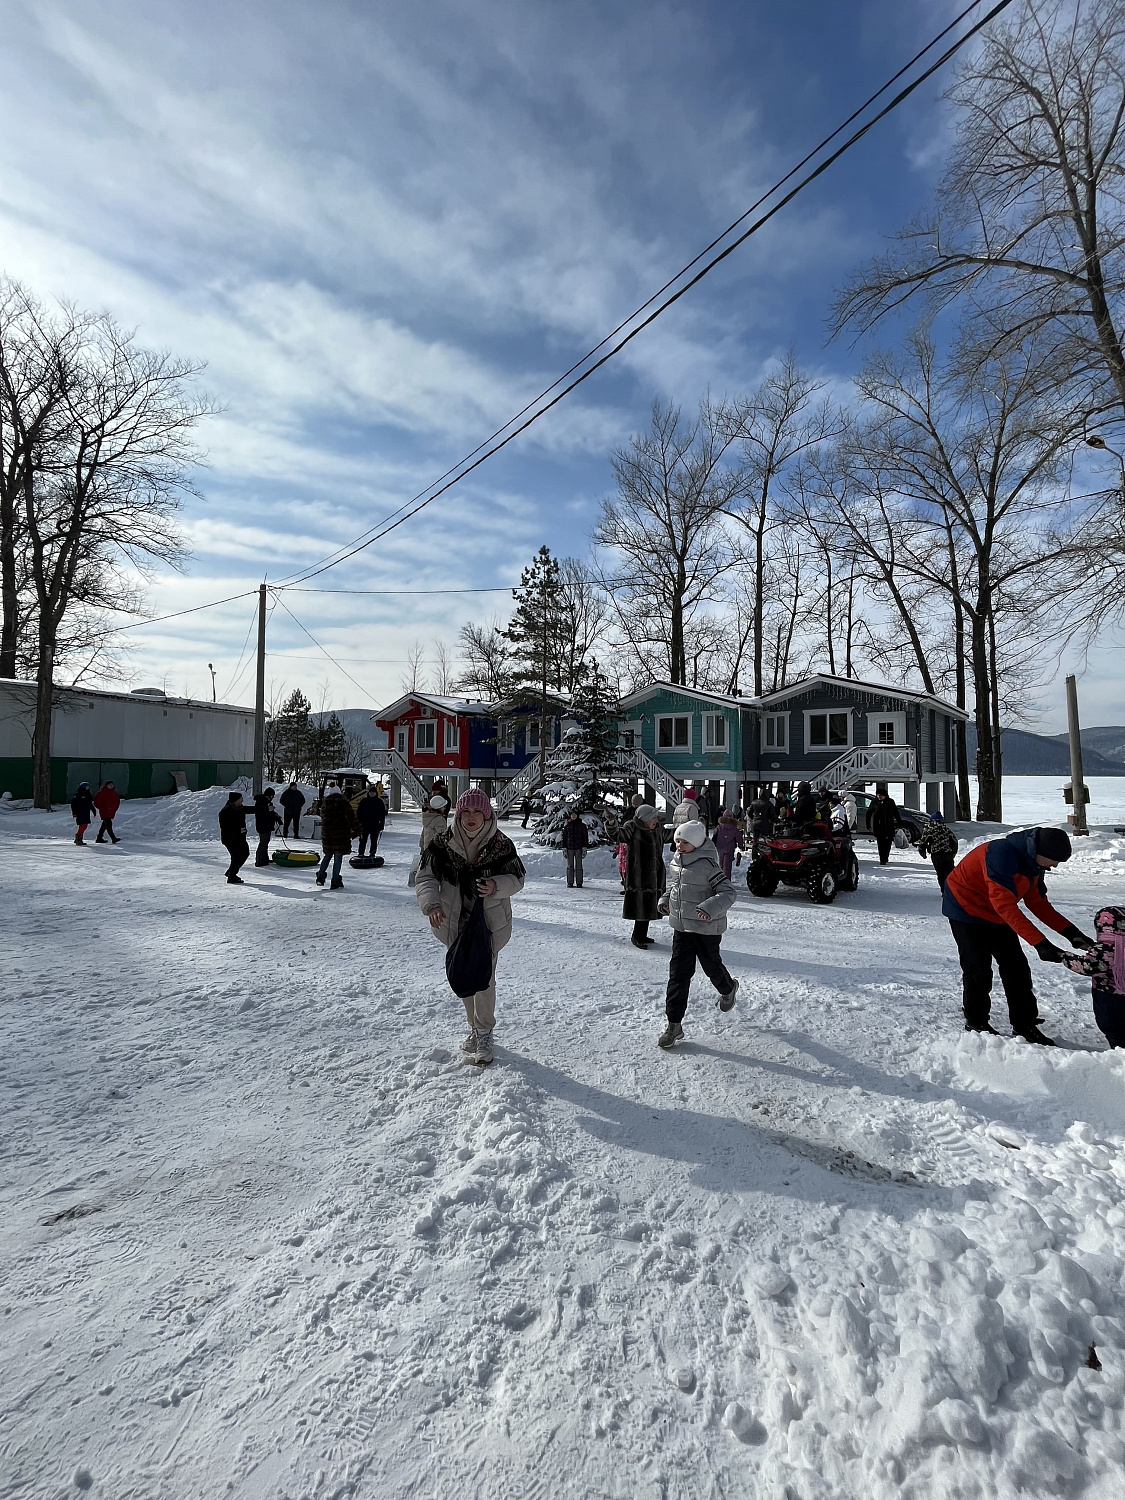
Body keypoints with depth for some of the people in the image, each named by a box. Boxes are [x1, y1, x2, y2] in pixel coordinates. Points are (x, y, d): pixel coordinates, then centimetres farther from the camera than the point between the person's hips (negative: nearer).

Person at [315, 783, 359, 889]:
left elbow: (323, 820, 10)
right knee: (338, 858, 1)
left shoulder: (324, 805, 5)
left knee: (327, 855, 21)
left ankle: (321, 876, 20)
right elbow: (351, 817, -11)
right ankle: (335, 882, 4)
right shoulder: (344, 803, -7)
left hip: (327, 834, 4)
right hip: (341, 835, -4)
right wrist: (356, 830, -5)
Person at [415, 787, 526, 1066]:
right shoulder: (443, 844, -6)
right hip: (456, 921, 3)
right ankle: (475, 1027, 34)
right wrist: (431, 904, -24)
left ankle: (484, 1033, 12)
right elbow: (425, 877, -6)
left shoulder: (501, 845, -9)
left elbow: (517, 878, -3)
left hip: (489, 922, -3)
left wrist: (496, 886, -24)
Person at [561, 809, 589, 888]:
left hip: (578, 848, -1)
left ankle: (579, 883, 4)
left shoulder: (581, 825, 3)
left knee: (578, 866, -1)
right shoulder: (566, 825, 6)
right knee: (570, 866, 4)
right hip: (569, 848, 1)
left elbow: (585, 837, 4)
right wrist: (564, 848, 2)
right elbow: (564, 837, 8)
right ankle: (570, 882, 9)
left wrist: (584, 848, -3)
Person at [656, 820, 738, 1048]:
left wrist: (709, 908, -37)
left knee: (711, 966, 17)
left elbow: (728, 893, -23)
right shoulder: (676, 862, 2)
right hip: (681, 927, 6)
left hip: (706, 929, -6)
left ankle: (728, 989, 52)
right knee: (678, 973, 3)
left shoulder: (708, 865, -21)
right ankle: (674, 1024, 8)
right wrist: (666, 899, 5)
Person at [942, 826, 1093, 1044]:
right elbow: (1005, 905, -36)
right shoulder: (1003, 854, -33)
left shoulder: (1033, 862, -3)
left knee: (1016, 967, 5)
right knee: (978, 970, -5)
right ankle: (976, 1022, 14)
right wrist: (1039, 943, -39)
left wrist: (1070, 932, -9)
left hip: (996, 916, 9)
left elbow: (1037, 902, 4)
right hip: (966, 909, -9)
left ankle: (1025, 1025, 16)